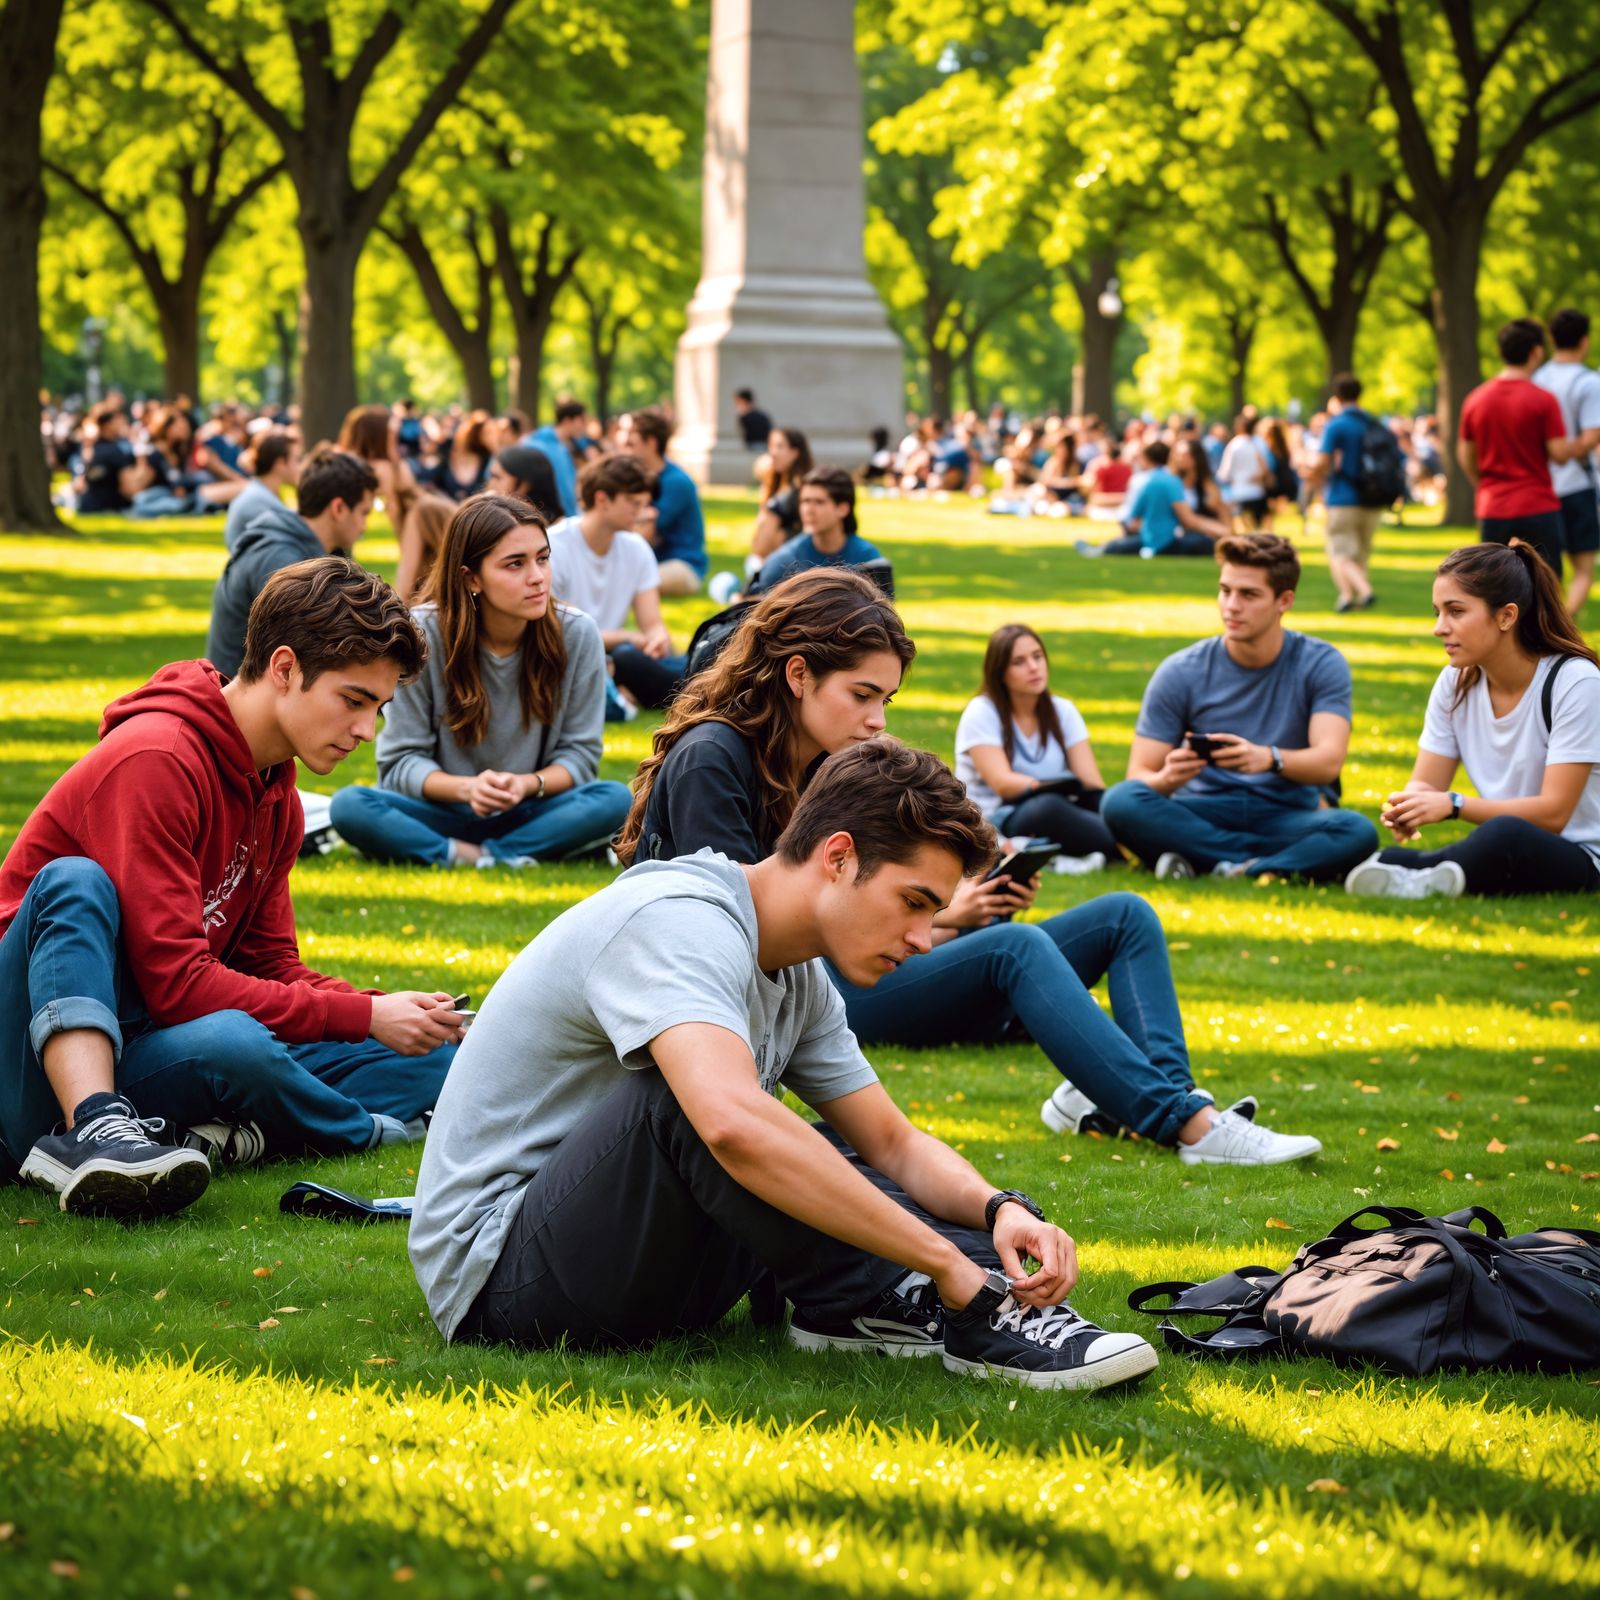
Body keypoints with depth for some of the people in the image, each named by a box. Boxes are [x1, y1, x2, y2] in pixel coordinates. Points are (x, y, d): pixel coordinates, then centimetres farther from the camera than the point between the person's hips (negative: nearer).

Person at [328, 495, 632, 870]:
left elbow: (580, 753, -2)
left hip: (529, 814, 1)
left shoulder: (577, 634, -7)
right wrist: (465, 788, -28)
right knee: (349, 806, -31)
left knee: (615, 801, -29)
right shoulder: (423, 634, -11)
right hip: (441, 813, -1)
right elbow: (401, 760, -8)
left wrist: (529, 784, -24)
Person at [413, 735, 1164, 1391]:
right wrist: (945, 1264, -38)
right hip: (496, 1271, -10)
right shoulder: (676, 921, -23)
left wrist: (998, 1208, -10)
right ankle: (894, 1307, -25)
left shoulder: (799, 979, 8)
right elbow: (734, 1127, -40)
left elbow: (893, 1143, 14)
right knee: (693, 1090, -32)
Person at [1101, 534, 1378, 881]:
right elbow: (1139, 776, -3)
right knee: (1120, 802, -31)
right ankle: (1270, 864, -26)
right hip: (1200, 818, 1)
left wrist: (1270, 759, -38)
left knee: (1358, 832, -32)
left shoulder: (1321, 665, -1)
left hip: (1286, 818, -1)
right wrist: (1167, 779, -28)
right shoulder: (1180, 673, -1)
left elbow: (1328, 762, -15)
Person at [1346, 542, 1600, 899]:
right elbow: (1426, 783, 4)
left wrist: (1454, 805, -30)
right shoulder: (1457, 683, 6)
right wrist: (1407, 805, -22)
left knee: (1504, 836, -42)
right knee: (1390, 859, -29)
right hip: (1499, 855, 5)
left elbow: (1553, 812, -18)